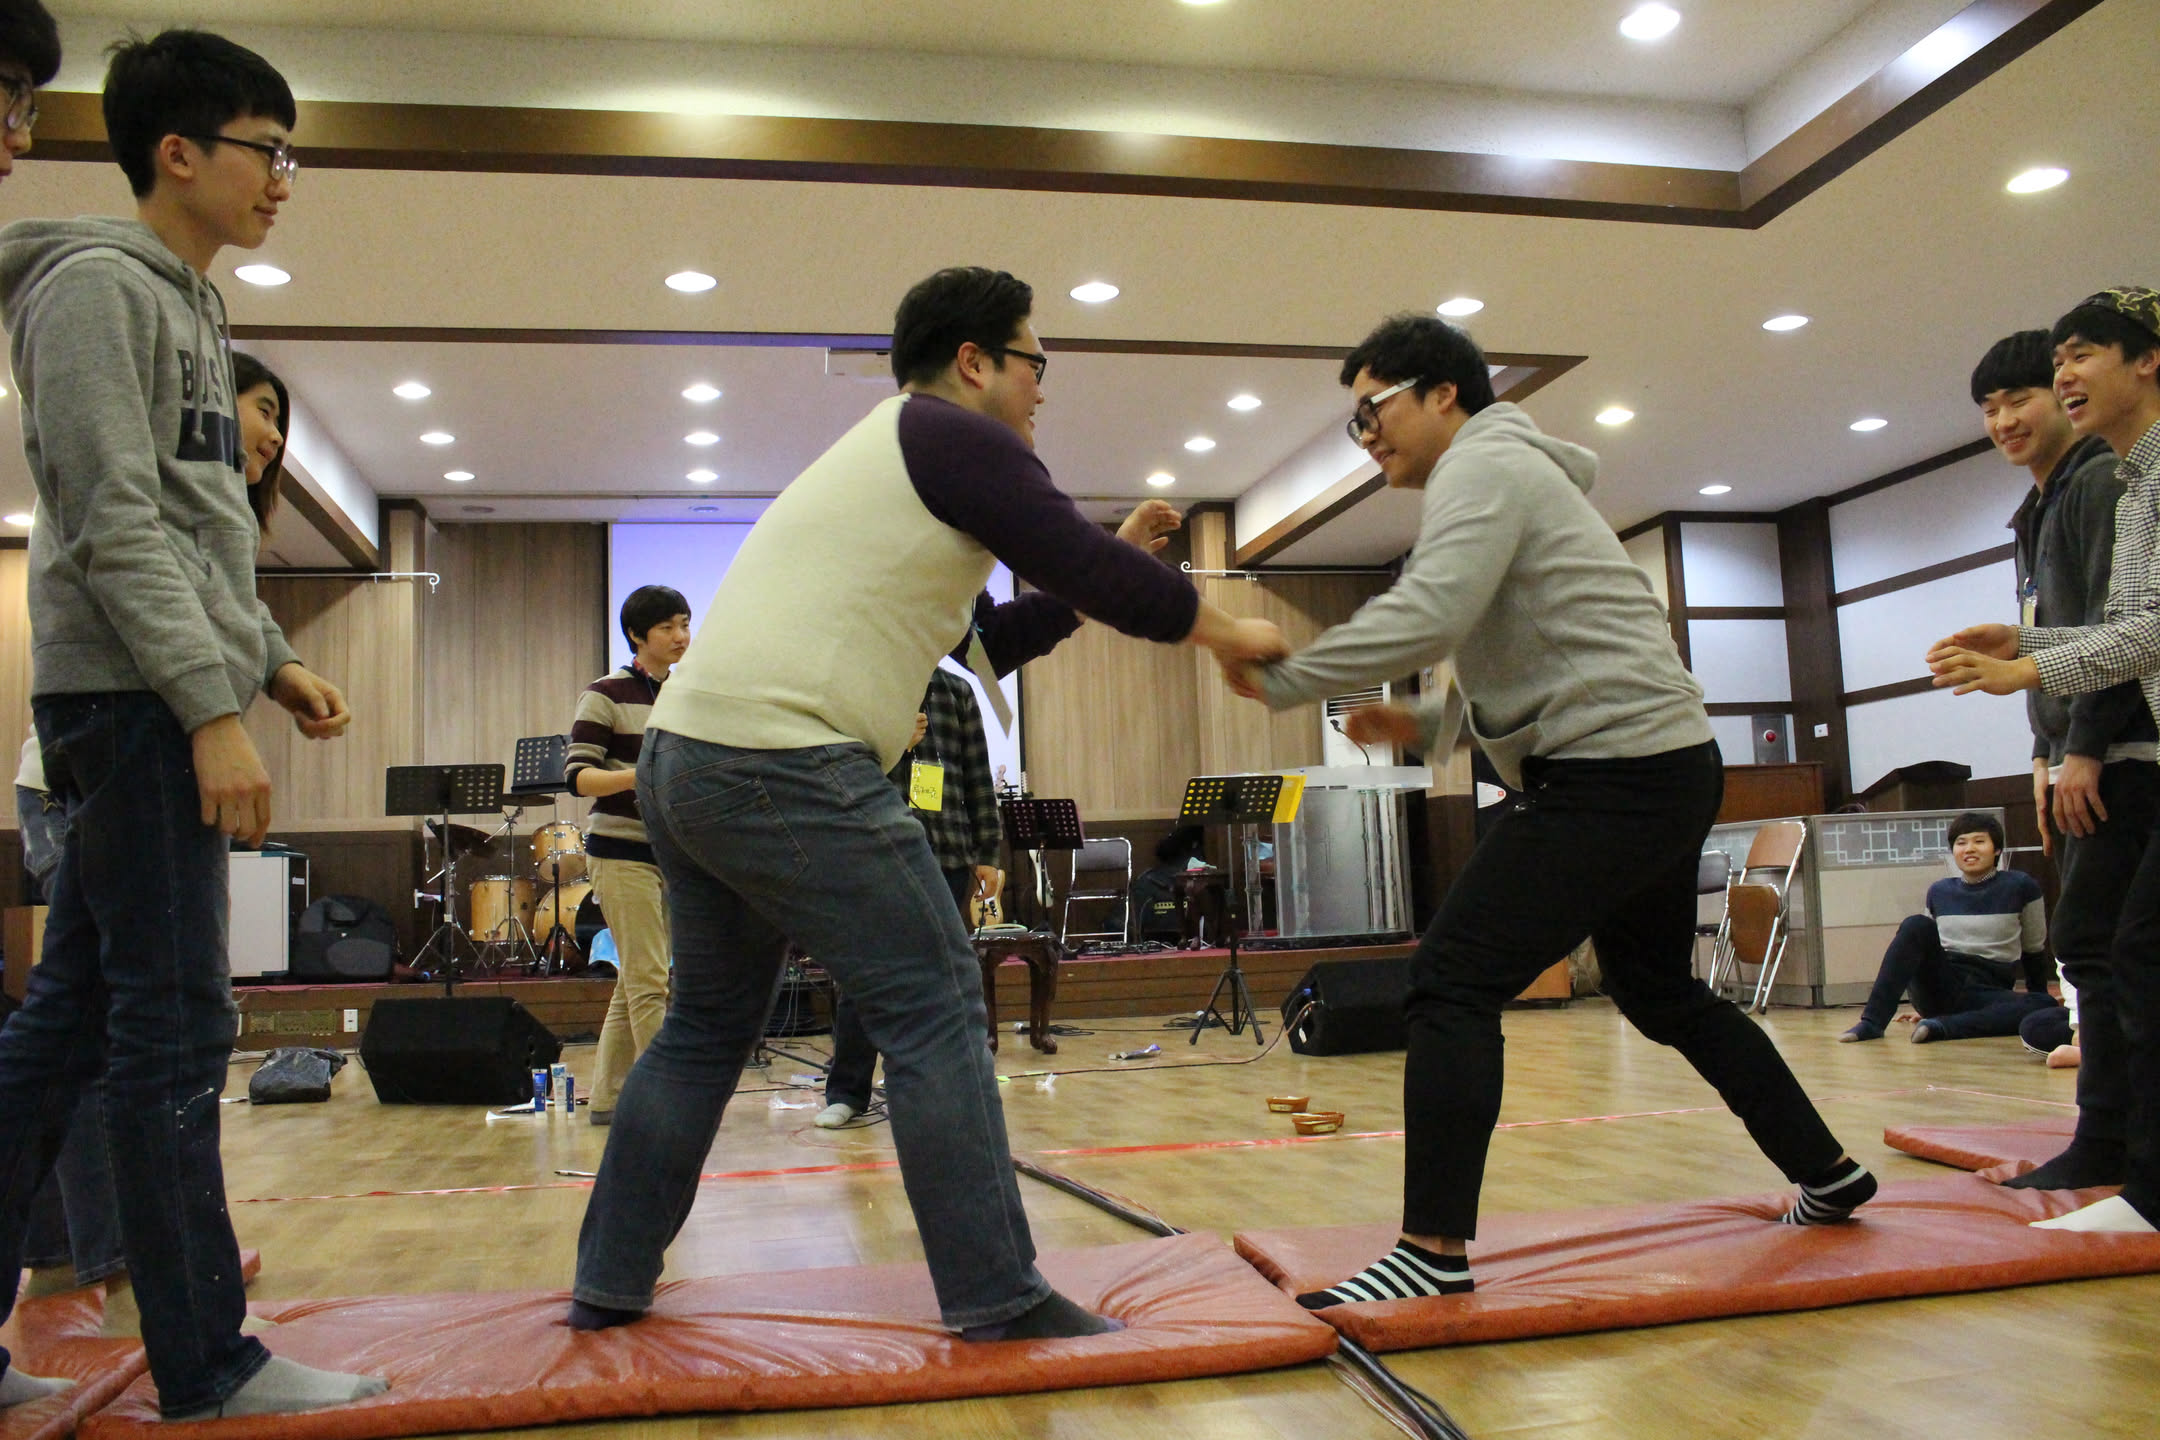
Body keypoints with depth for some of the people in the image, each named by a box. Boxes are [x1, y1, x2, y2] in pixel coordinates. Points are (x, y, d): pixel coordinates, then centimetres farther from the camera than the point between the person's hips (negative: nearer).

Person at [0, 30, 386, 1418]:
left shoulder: (188, 307, 22)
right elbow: (114, 526, -16)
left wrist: (274, 659, 15)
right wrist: (214, 707, -20)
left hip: (161, 706, 10)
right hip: (132, 697, -10)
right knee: (176, 1029, -6)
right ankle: (208, 1364, 2)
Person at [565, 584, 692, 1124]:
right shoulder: (606, 695, -6)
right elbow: (577, 776, -11)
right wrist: (637, 776, -27)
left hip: (673, 852, 7)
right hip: (622, 851, -7)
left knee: (635, 980, 10)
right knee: (649, 980, -9)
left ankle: (607, 1097, 19)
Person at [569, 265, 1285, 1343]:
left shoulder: (881, 457, 27)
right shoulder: (952, 436, -3)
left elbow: (985, 640, 26)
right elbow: (1100, 577, -6)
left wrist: (1108, 564, 23)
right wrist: (1228, 633, 8)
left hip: (681, 758, 10)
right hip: (785, 764, -10)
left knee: (709, 1023, 19)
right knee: (933, 1009, -4)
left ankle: (609, 1283, 26)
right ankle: (997, 1300, 1)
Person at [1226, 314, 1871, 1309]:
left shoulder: (1484, 463, -7)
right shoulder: (1501, 476, 23)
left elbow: (1426, 617, -24)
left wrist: (1283, 679, -18)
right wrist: (1425, 725, 10)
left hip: (1616, 769, -11)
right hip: (1666, 769, 11)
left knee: (1453, 981, -14)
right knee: (1659, 990, 25)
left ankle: (1436, 1248, -13)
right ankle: (1826, 1172, 37)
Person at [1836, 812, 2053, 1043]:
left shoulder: (2020, 886, 1)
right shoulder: (1939, 892, 9)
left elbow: (2034, 949, 11)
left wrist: (2038, 994, 21)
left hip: (1985, 995, -1)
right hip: (1939, 990, 1)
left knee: (2047, 1006, -31)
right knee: (1916, 926, -25)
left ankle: (1941, 1026, -35)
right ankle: (1872, 1022, -32)